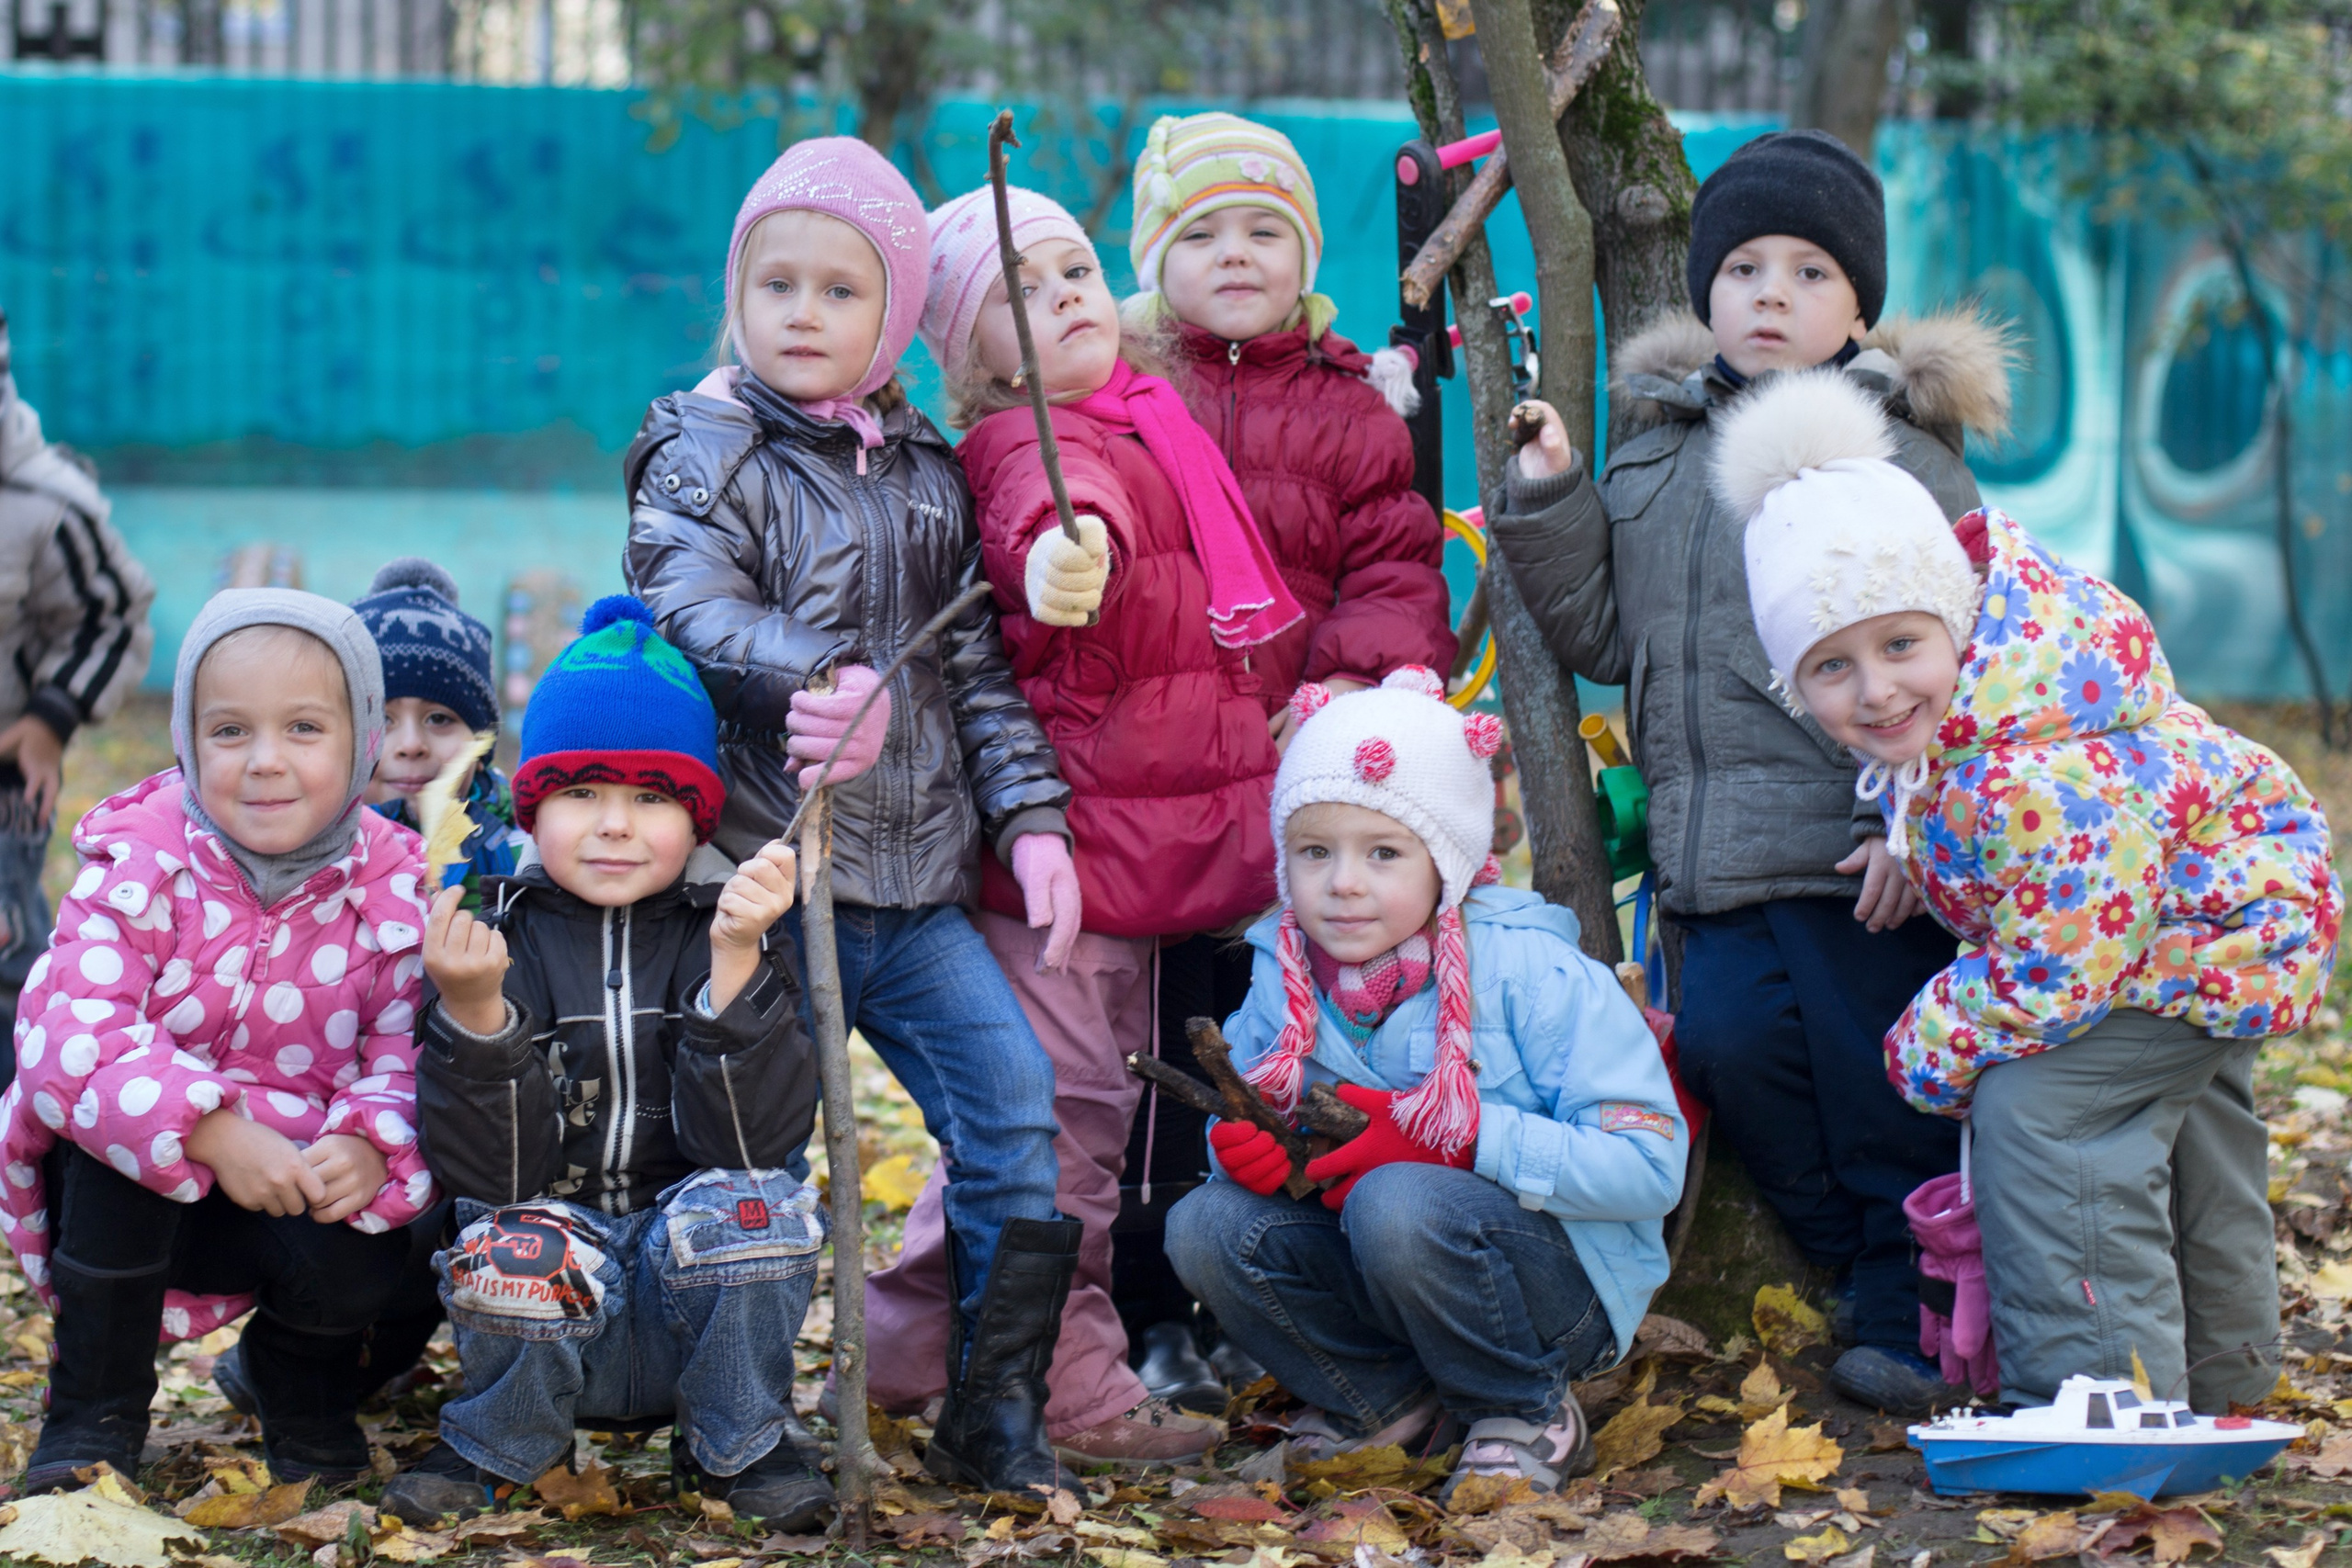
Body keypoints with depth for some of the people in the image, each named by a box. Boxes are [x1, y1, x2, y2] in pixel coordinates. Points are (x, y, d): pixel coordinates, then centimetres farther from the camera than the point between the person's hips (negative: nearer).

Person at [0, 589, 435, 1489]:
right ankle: (91, 1419, -13)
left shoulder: (396, 889, -9)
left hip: (299, 1187, 1)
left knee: (357, 1271, -29)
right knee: (108, 1130, -32)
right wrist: (208, 1129, -40)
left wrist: (372, 1150, -34)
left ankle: (303, 1383, 13)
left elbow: (408, 1053, -11)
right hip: (136, 1190, 0)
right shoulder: (140, 865, -15)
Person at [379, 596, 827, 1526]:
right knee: (518, 1251, -31)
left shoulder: (729, 934, -1)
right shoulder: (495, 942, -4)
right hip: (559, 1311, -1)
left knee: (748, 1206, -28)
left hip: (697, 1317, 1)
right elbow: (485, 1172, -14)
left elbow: (752, 1140, -16)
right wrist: (474, 1012, -30)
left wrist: (736, 965, -27)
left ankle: (735, 1445, -1)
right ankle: (498, 1443, 2)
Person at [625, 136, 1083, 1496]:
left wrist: (1029, 817, 6)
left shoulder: (926, 476, 14)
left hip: (918, 885, 5)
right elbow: (697, 613, -18)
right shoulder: (706, 454, -1)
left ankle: (996, 1413, 6)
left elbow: (979, 664, 16)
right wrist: (824, 681, -35)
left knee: (1016, 1103, -3)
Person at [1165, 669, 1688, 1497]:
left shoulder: (1529, 973, -15)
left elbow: (1648, 1165, -21)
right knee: (1206, 1226, -17)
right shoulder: (1284, 979, 1)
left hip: (1567, 1284, -5)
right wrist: (1241, 1144, -18)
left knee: (1396, 1203, -35)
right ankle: (1387, 1400, 4)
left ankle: (1530, 1415, -8)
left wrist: (1457, 1139, -27)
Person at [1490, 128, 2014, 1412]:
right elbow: (1602, 634, 17)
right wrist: (1545, 502, 4)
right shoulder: (1653, 460, 17)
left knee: (1870, 1068, -5)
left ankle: (1908, 1309, 14)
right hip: (1715, 861, 4)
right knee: (1731, 1041, -11)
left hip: (1862, 850, -4)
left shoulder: (1904, 455, 2)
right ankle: (1857, 1272, 9)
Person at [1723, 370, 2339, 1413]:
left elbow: (2054, 976, -35)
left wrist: (1935, 1047, -17)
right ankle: (2219, 1373, 43)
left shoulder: (2036, 781, -43)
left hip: (2218, 932, -11)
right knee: (2187, 1125, 24)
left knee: (2037, 1111, -18)